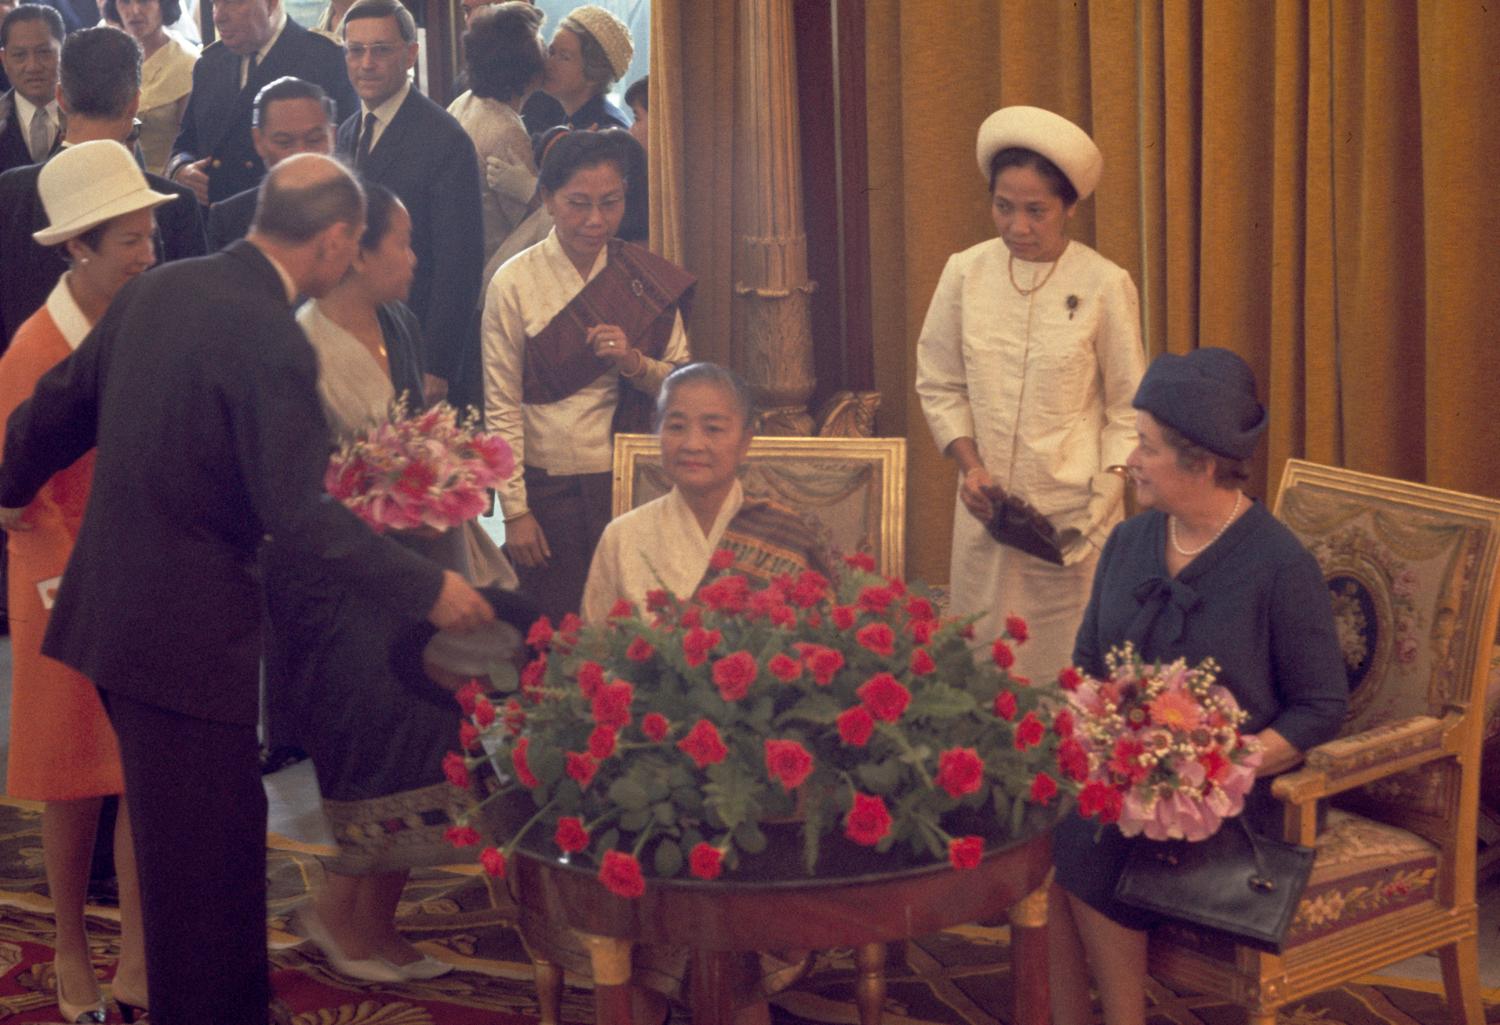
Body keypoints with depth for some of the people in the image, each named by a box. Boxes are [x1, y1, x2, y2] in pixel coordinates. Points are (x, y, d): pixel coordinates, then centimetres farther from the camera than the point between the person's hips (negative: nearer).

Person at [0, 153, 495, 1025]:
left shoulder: (155, 289, 5)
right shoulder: (273, 341, -20)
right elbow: (297, 514, -21)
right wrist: (429, 589, -14)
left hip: (112, 610, 9)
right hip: (191, 627, -9)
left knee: (192, 834, 20)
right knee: (206, 852, 4)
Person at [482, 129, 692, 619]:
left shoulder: (649, 279, 3)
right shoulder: (514, 283, -4)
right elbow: (500, 407, -3)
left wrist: (634, 361, -13)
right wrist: (515, 510, -6)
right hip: (549, 489, -2)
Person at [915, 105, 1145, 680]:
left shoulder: (1105, 286, -6)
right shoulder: (964, 274, 0)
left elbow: (1127, 409, 0)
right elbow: (939, 386, 9)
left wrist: (1098, 504, -10)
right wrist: (970, 466, -5)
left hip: (1074, 510, -2)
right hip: (986, 507, 3)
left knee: (1072, 668, 0)